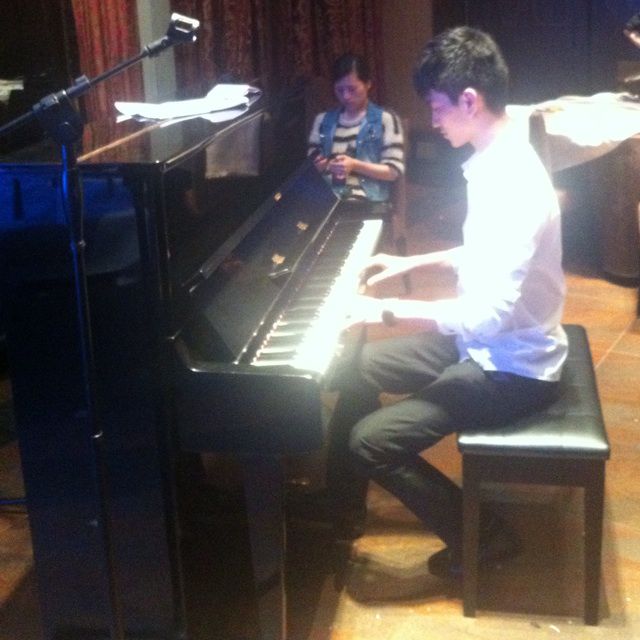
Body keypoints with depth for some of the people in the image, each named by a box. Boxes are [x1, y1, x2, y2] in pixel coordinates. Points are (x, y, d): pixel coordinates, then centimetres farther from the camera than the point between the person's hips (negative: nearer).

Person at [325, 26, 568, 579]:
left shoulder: (513, 183, -29)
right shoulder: (495, 160, 2)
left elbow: (489, 315, -33)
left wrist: (391, 308, -24)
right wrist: (412, 263, 14)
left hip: (511, 366, -10)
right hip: (485, 340, 10)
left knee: (369, 441, -13)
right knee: (358, 368, 14)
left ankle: (482, 536, 7)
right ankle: (344, 508, 29)